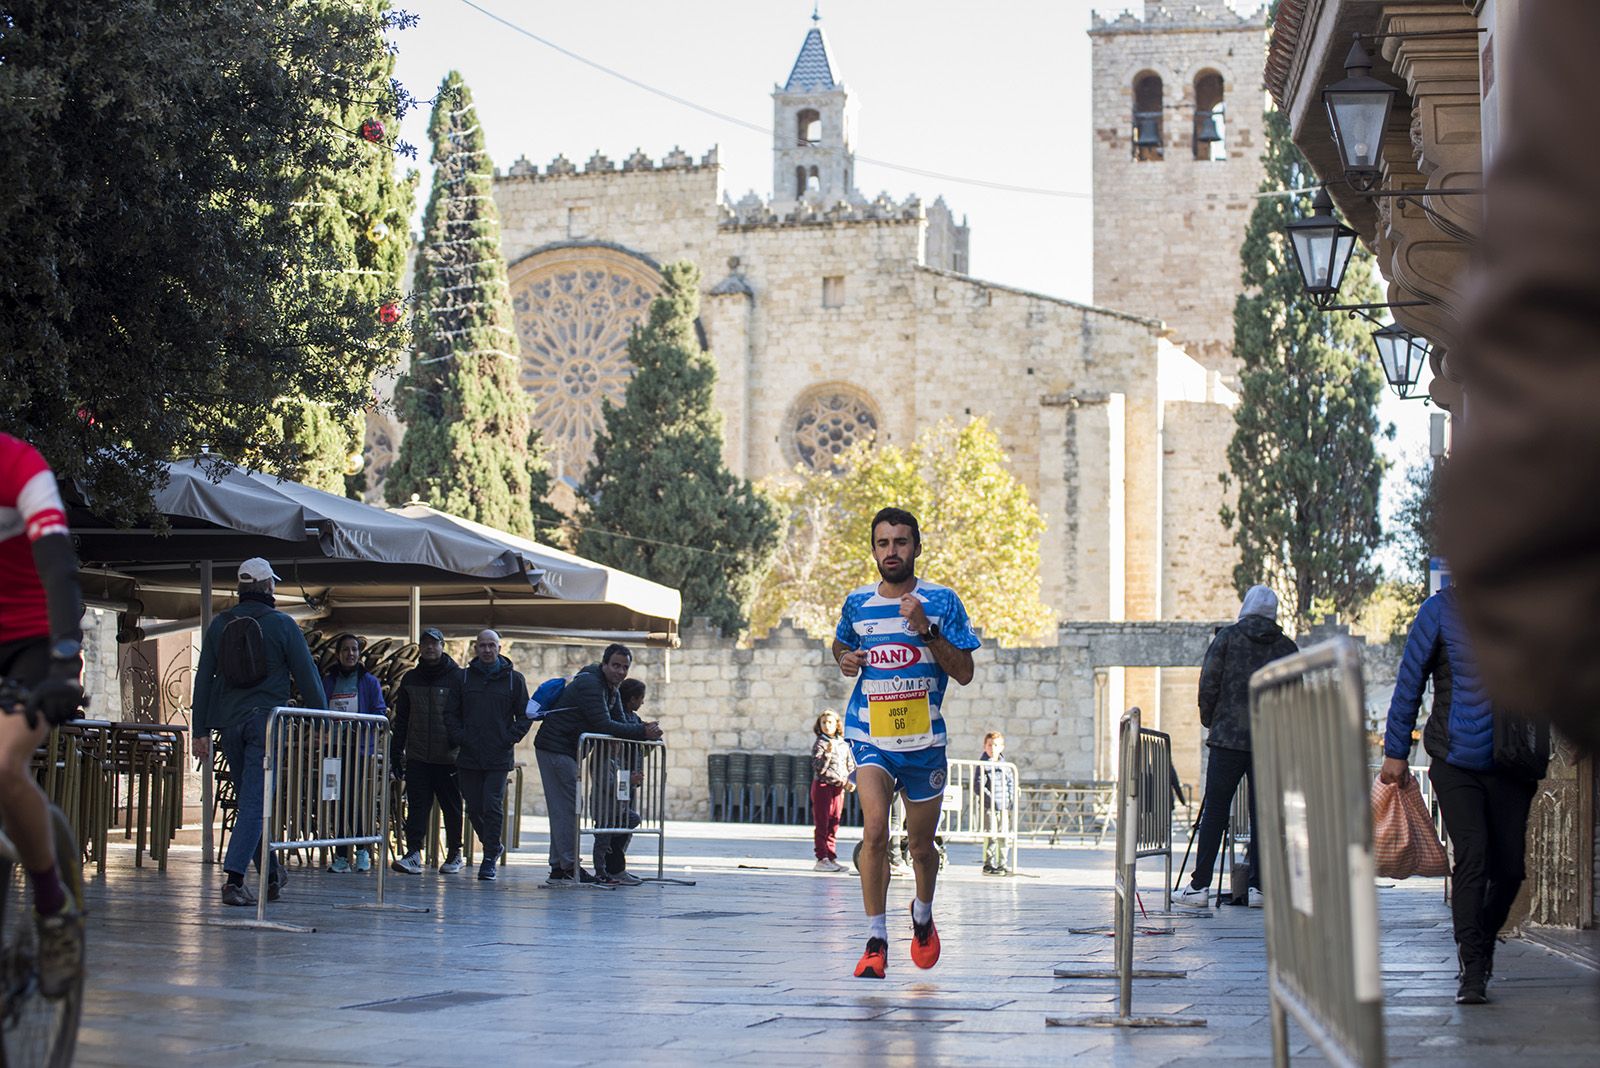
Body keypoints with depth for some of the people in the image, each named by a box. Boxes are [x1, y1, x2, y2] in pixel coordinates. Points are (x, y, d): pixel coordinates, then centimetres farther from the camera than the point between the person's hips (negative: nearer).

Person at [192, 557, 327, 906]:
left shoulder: (219, 625, 7)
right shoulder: (282, 625, -3)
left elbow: (203, 678, 7)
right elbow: (307, 677, -3)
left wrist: (200, 730, 10)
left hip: (229, 723, 4)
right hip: (267, 721, -4)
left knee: (249, 799, 16)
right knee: (255, 802, -6)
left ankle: (271, 876, 25)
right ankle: (234, 878, -19)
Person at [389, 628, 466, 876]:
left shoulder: (457, 678, 0)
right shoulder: (410, 679, 12)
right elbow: (401, 720, 16)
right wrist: (396, 752, 11)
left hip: (449, 756, -3)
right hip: (418, 756, 3)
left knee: (451, 806, 7)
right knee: (417, 806, -5)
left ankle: (454, 854, 18)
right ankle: (414, 853, -10)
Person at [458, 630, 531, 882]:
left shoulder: (514, 679, 4)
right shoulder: (464, 678, 8)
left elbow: (525, 715, 8)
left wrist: (511, 738, -4)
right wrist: (459, 737, -1)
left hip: (499, 757, -2)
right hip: (469, 756, 2)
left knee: (493, 807, -8)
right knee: (474, 808, 6)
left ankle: (490, 859, -2)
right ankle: (493, 847, 27)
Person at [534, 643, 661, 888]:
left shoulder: (611, 689, 14)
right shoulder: (590, 684, -19)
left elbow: (619, 724, 10)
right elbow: (603, 725, -26)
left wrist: (643, 730, -11)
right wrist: (642, 732, -26)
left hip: (569, 752, 10)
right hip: (555, 748, -10)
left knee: (562, 809, 10)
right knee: (568, 807, -11)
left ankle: (559, 868, 12)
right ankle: (569, 867, -11)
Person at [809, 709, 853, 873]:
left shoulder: (844, 745, 13)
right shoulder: (819, 744, -4)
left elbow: (850, 766, 19)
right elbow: (818, 768, -14)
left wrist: (849, 781, 3)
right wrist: (828, 753, -26)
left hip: (839, 787, 5)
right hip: (823, 785, -5)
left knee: (834, 824, 8)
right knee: (822, 824, -6)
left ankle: (831, 858, 12)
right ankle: (822, 858, -6)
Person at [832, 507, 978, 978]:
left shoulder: (942, 601, -3)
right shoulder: (856, 603, 4)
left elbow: (965, 673, -5)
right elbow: (841, 644, 25)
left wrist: (927, 630, -18)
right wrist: (845, 659, 2)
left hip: (924, 740, 0)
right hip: (871, 738, 0)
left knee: (921, 845, 12)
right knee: (875, 831, -21)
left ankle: (923, 915, 42)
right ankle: (876, 941, -15)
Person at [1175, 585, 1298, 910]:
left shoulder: (1227, 637, 1)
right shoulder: (1287, 647, 8)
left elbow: (1209, 684, -2)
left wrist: (1208, 719, 13)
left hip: (1229, 737, -2)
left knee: (1214, 811, -1)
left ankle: (1200, 885, -3)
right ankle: (1258, 886, 4)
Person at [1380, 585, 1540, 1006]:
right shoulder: (1441, 609, -2)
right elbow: (1410, 680, 3)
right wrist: (1395, 751, 2)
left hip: (1511, 766, 3)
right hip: (1456, 763, -3)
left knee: (1509, 868, 4)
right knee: (1471, 857, -14)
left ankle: (1482, 945, 31)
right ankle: (1471, 969, -9)